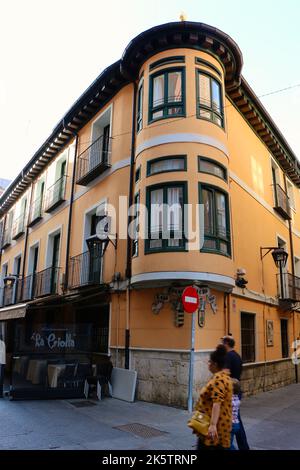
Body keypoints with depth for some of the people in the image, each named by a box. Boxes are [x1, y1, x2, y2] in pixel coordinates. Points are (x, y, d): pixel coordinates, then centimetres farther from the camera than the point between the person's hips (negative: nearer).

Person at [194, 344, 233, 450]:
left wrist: (213, 425, -31)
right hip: (215, 423, 10)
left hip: (215, 425, -10)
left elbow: (217, 403, -28)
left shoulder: (218, 379, -21)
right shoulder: (222, 376, 12)